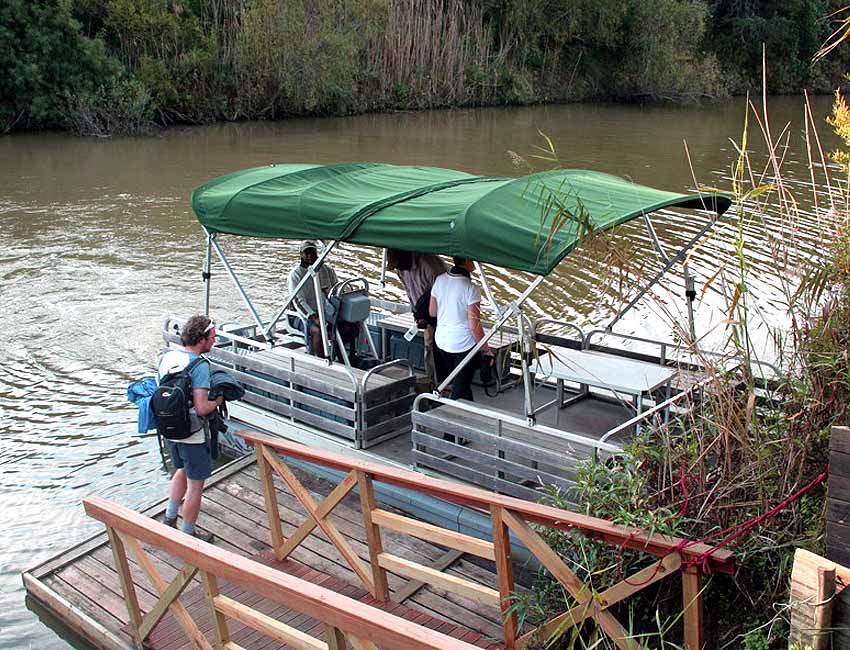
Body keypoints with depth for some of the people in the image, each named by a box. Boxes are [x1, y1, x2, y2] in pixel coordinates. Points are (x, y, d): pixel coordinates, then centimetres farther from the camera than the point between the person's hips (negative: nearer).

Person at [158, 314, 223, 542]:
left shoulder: (166, 357, -1)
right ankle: (188, 534, 20)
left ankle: (170, 517, 39)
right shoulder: (200, 366, -23)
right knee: (195, 485, 8)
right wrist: (218, 401, -9)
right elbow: (201, 408, -27)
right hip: (193, 435, -8)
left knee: (182, 470, 31)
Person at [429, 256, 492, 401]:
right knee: (460, 389, 4)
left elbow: (432, 312, 8)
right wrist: (486, 349, -8)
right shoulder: (470, 289, -21)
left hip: (441, 341, 7)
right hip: (464, 345, -6)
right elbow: (474, 325, -19)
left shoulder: (439, 280, -3)